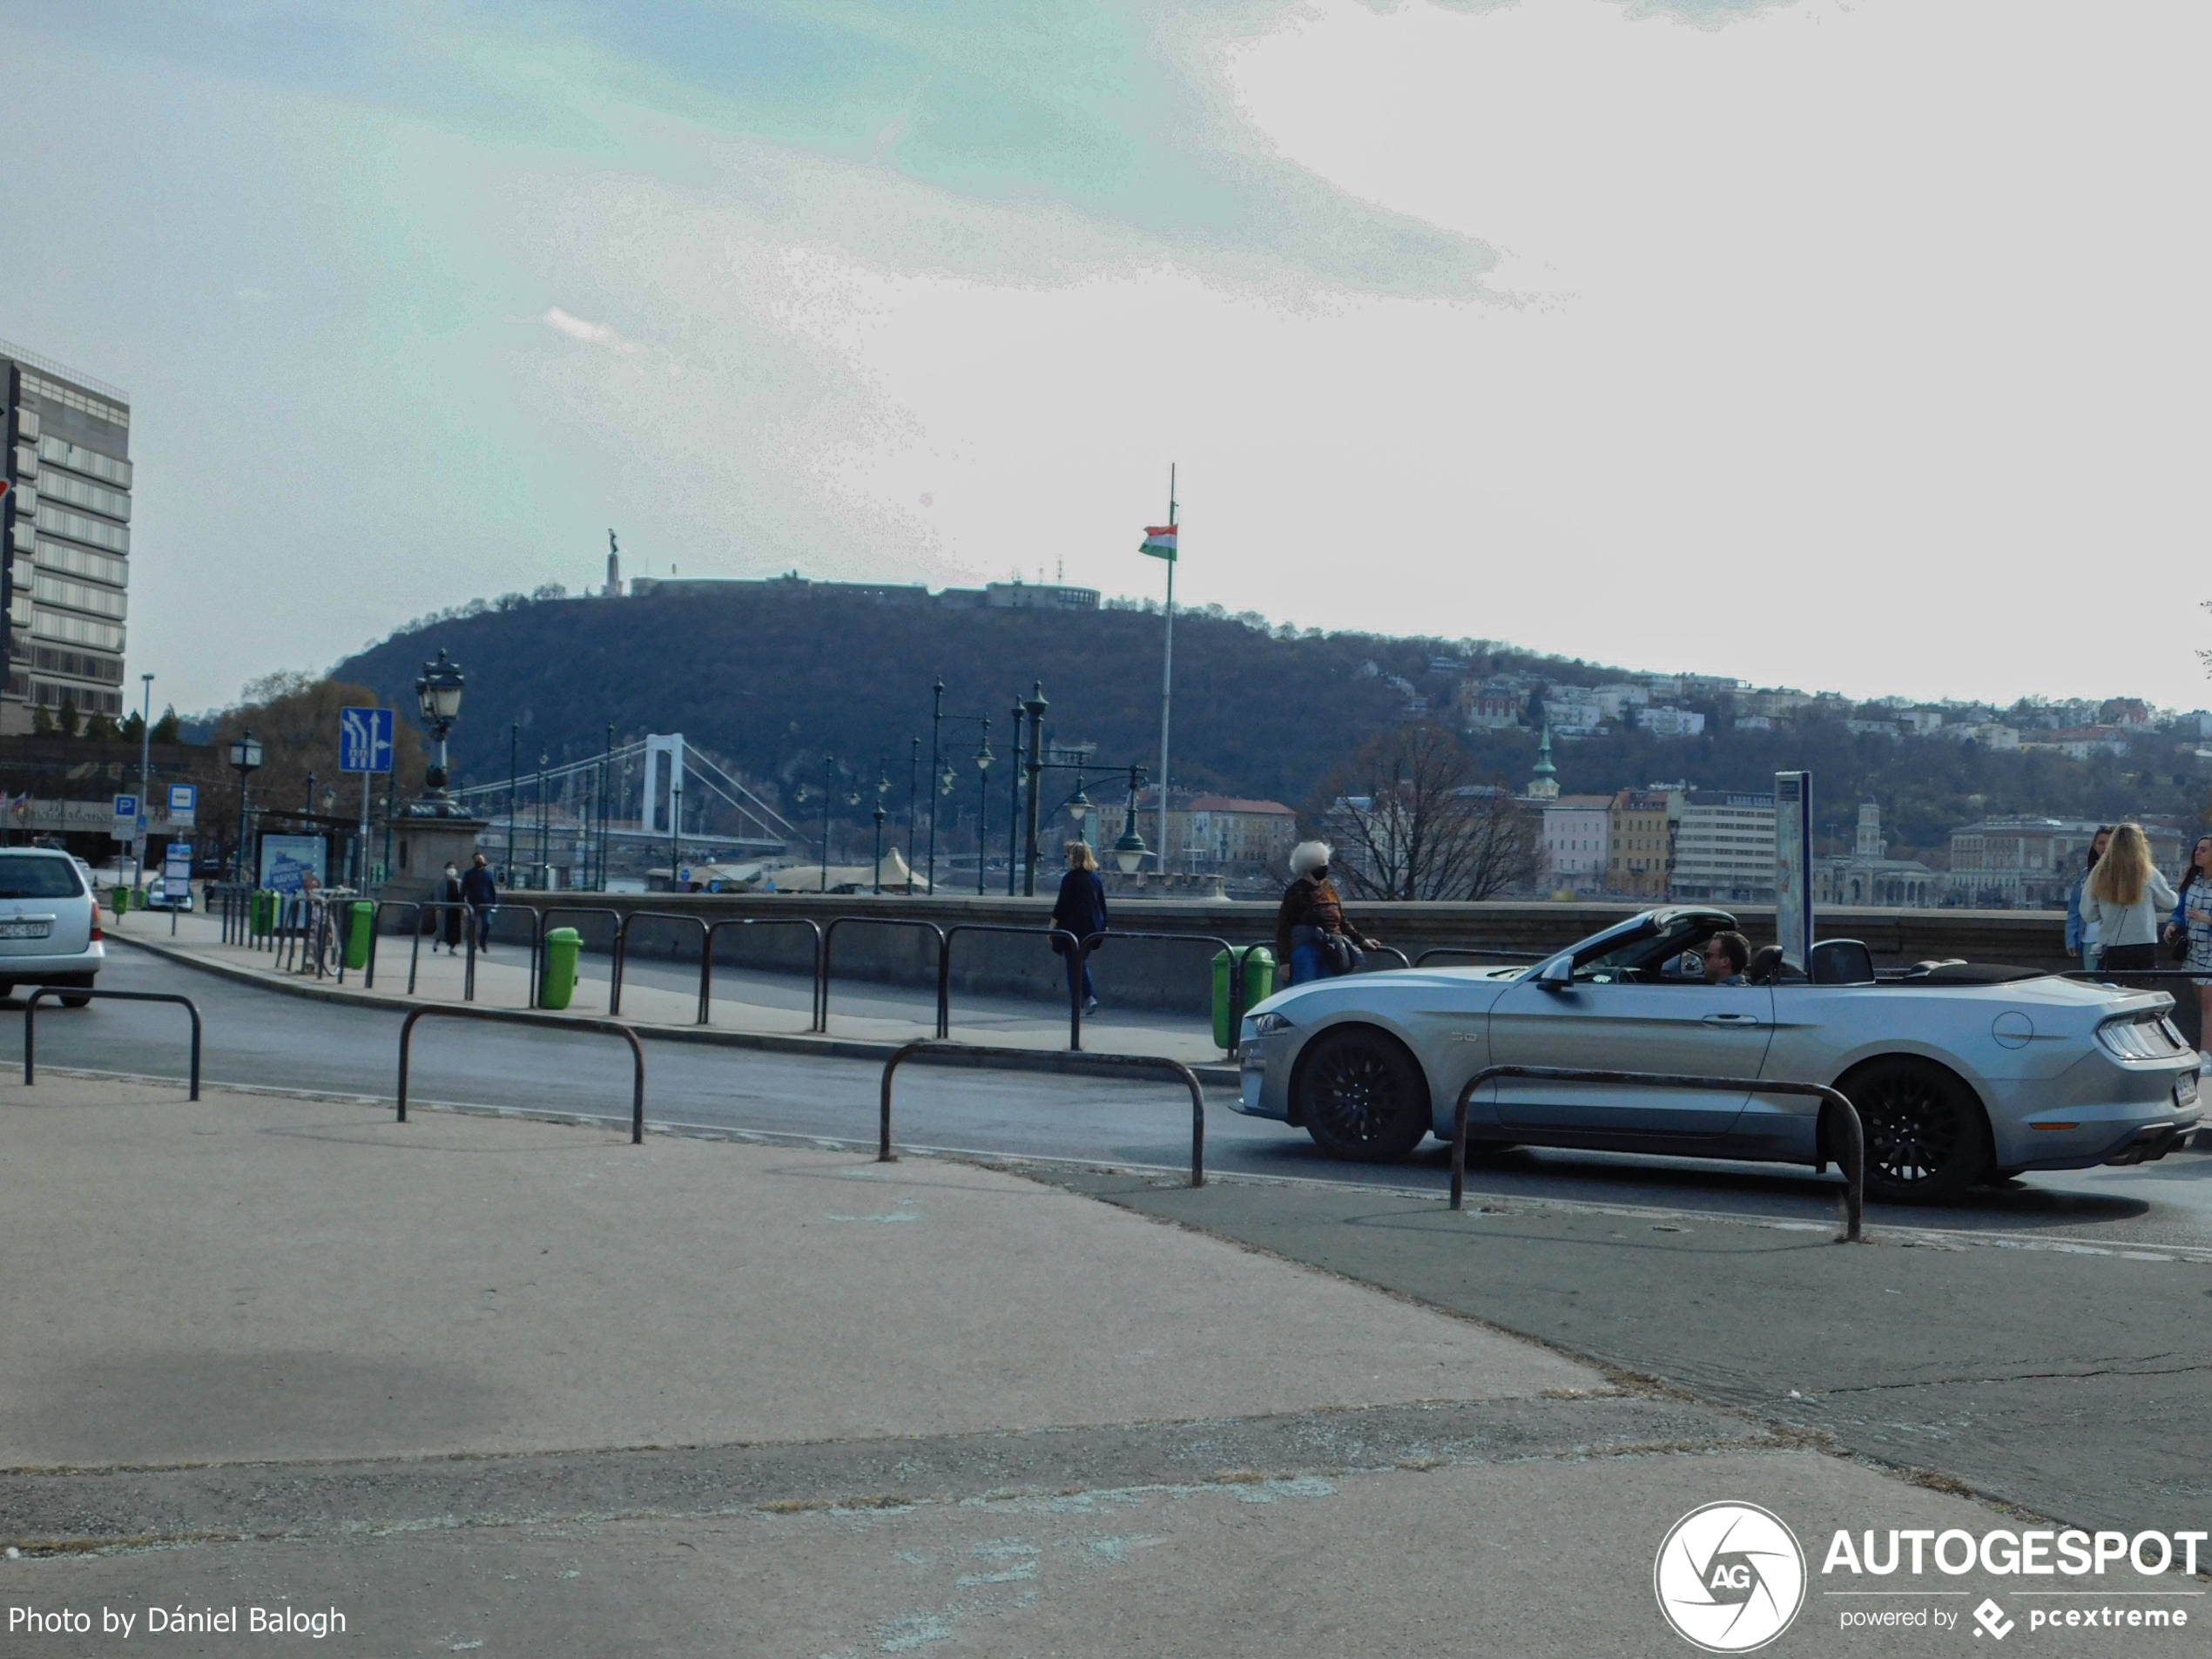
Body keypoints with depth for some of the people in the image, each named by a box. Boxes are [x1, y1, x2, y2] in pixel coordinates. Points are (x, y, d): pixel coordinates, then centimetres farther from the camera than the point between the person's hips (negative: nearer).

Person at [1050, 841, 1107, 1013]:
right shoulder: (1096, 877, 7)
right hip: (1092, 929, 6)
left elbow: (1061, 904, -13)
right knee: (1083, 963, 19)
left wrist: (1052, 926, -6)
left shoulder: (1070, 878, -12)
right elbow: (1102, 904, 12)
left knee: (1073, 966, 2)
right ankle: (1090, 997, 3)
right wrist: (1103, 926, 20)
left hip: (1073, 928, -6)